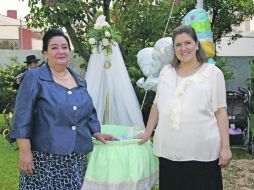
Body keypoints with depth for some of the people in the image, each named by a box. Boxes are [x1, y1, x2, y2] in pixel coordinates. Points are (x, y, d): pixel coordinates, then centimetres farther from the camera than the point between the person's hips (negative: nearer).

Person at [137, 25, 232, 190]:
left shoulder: (213, 72, 2)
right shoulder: (166, 72, 11)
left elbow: (220, 111, 0)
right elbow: (157, 105, 19)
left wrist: (225, 147, -4)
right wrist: (147, 133, 17)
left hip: (202, 152, -3)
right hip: (168, 151, 3)